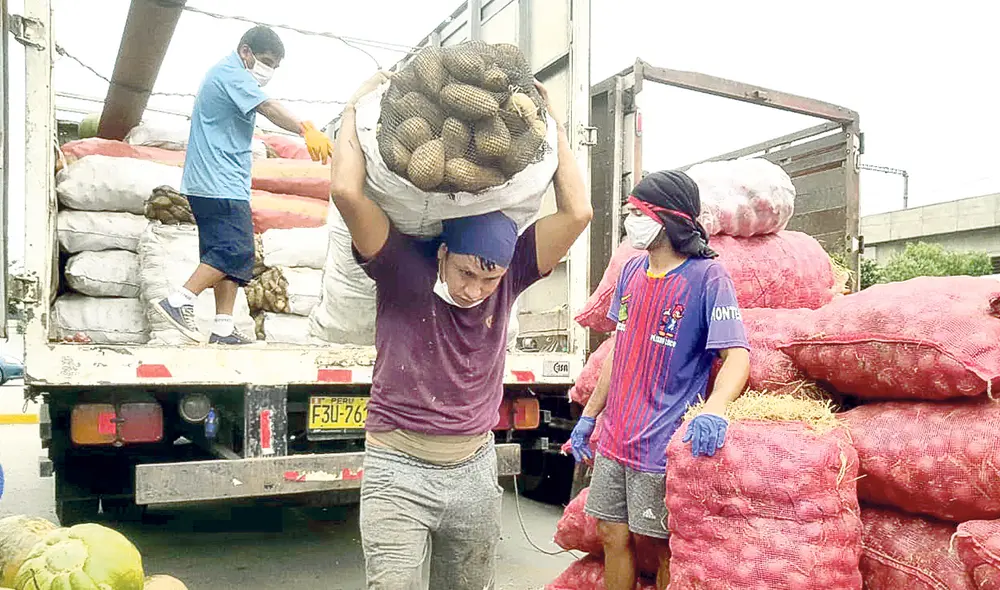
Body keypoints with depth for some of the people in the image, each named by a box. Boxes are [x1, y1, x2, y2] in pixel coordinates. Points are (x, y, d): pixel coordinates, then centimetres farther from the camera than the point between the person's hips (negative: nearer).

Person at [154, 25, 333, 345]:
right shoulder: (232, 74, -8)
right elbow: (268, 107, -23)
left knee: (226, 252, 7)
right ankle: (179, 301, -13)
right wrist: (306, 130, -35)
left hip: (211, 183, 11)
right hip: (221, 184, -11)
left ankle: (224, 328, 6)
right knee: (236, 250, -14)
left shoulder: (226, 73, 25)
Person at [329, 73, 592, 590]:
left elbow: (577, 213, -9)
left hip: (475, 470, 4)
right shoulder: (401, 266, -10)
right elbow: (346, 192, -23)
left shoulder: (509, 273, -2)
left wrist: (553, 126, -2)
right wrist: (356, 107, -11)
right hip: (399, 471, -3)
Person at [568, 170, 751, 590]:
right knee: (612, 535, 14)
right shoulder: (632, 271, 8)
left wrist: (714, 410, -39)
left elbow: (737, 355, -20)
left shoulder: (707, 277, -13)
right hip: (614, 437, 6)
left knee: (665, 546, 7)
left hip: (663, 444, -6)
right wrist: (589, 416, 16)